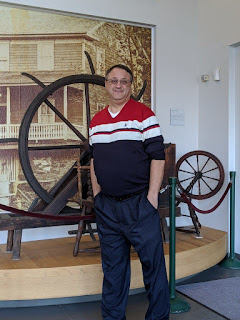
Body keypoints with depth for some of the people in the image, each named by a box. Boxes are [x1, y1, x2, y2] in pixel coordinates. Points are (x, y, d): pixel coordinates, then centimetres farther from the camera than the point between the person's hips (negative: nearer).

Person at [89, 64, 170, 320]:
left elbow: (158, 156, -9)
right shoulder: (96, 121, 12)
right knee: (112, 265, 15)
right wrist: (96, 194, 12)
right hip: (106, 206, 5)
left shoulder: (144, 114, -4)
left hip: (139, 203, -5)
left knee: (152, 260, 2)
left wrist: (152, 196, -13)